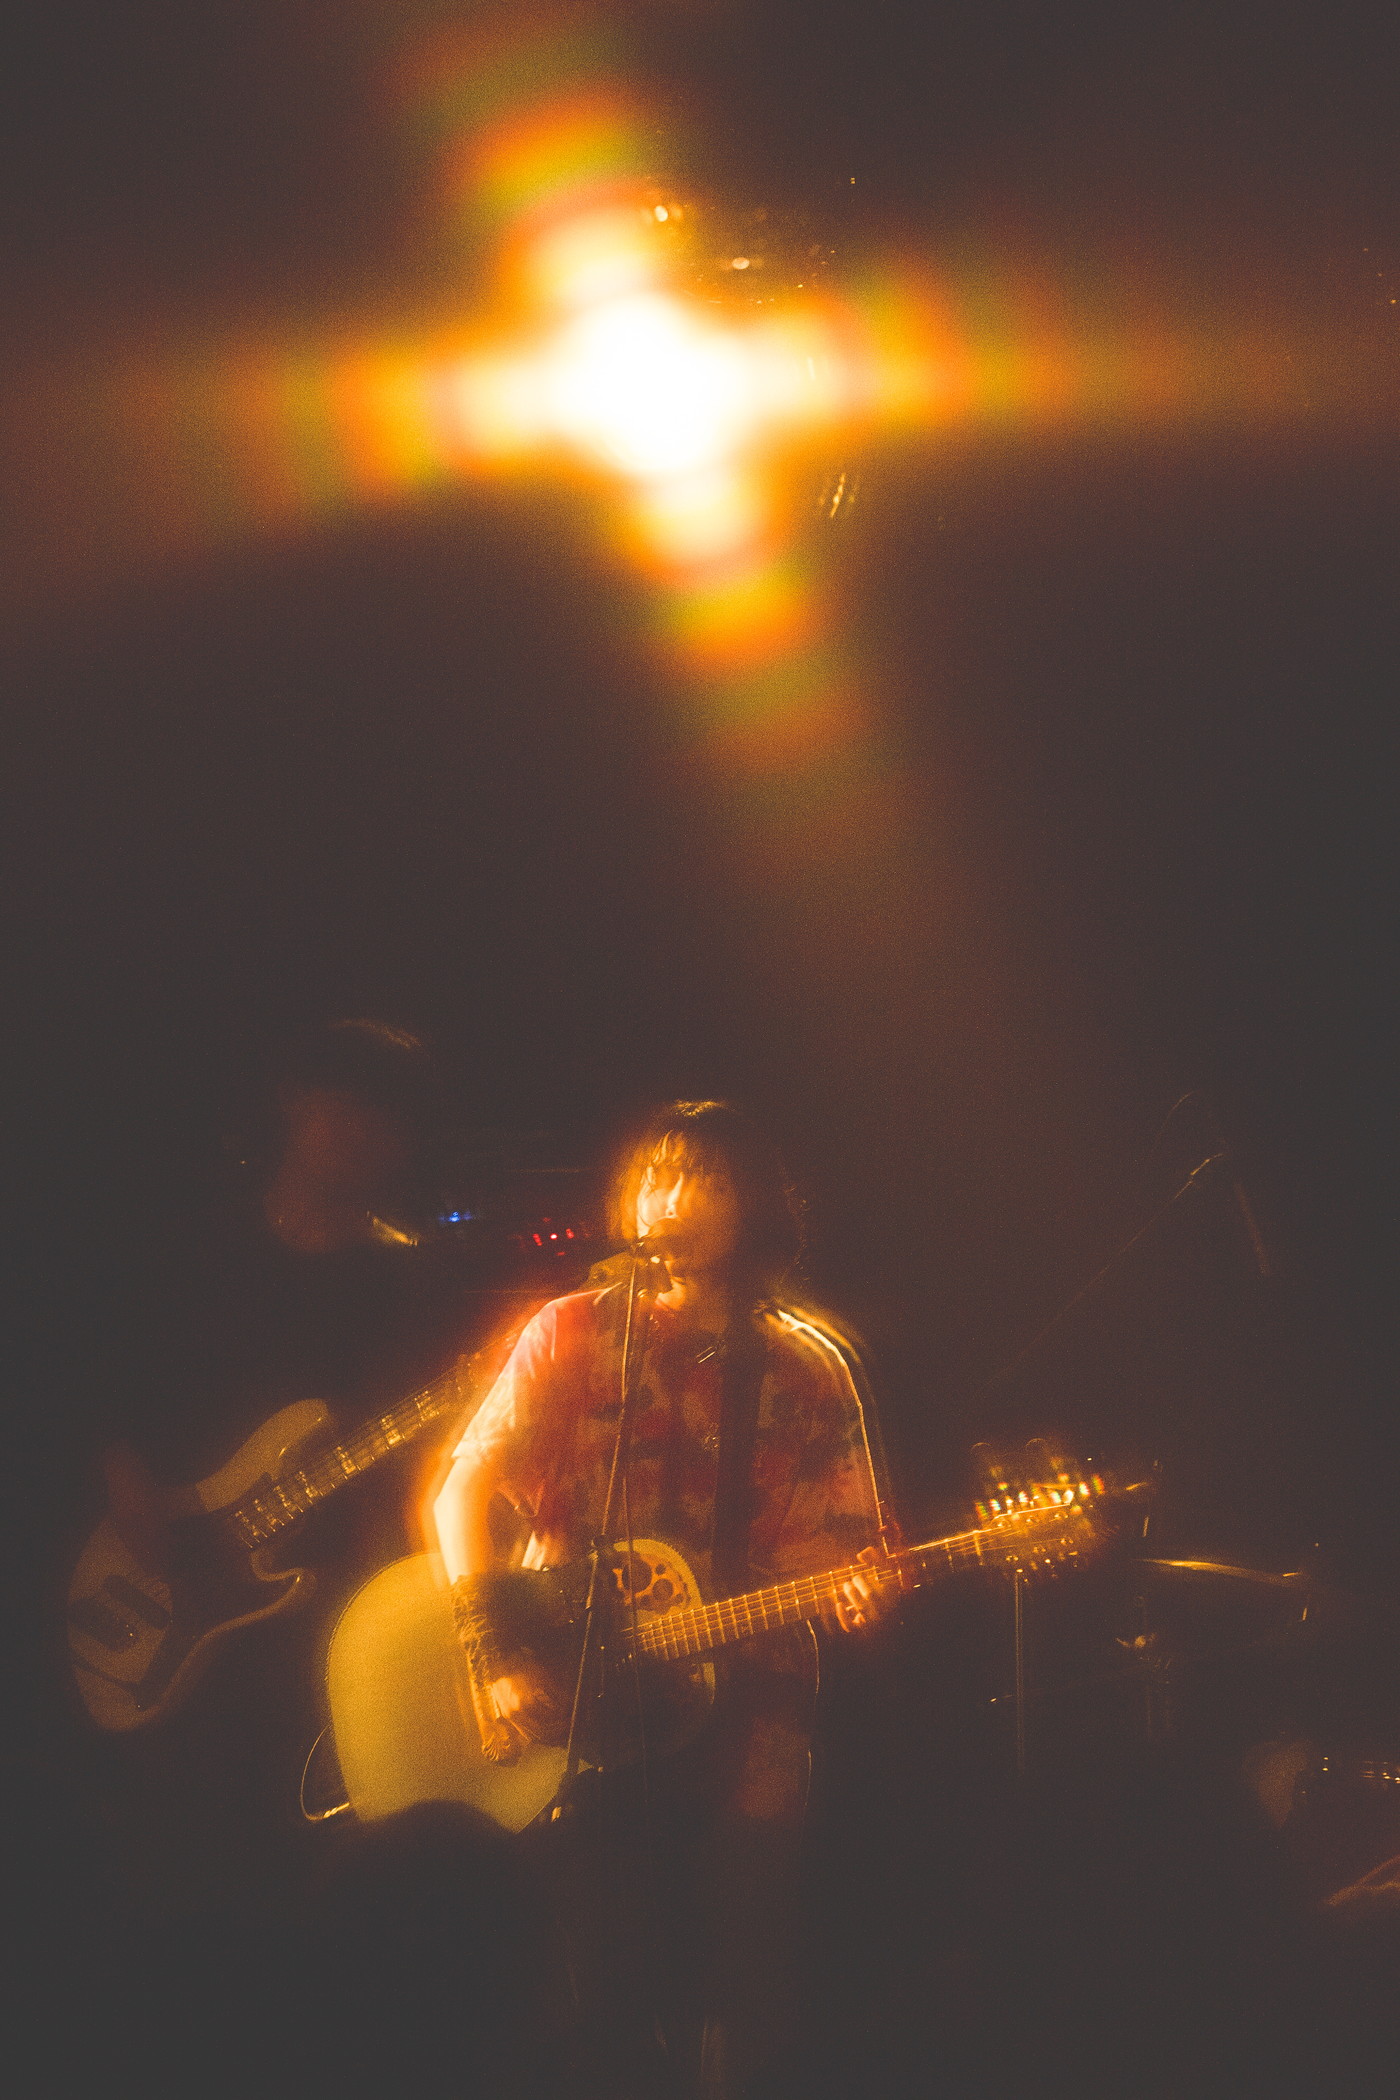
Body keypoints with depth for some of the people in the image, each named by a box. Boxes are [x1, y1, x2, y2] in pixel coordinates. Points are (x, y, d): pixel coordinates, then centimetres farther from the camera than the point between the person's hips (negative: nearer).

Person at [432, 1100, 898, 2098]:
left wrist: (855, 1593, -17)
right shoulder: (573, 1334, 5)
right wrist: (497, 1657, -13)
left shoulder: (806, 1368, 8)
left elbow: (826, 1545, 7)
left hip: (739, 1683, 1)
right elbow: (467, 1487, -1)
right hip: (571, 1687, -1)